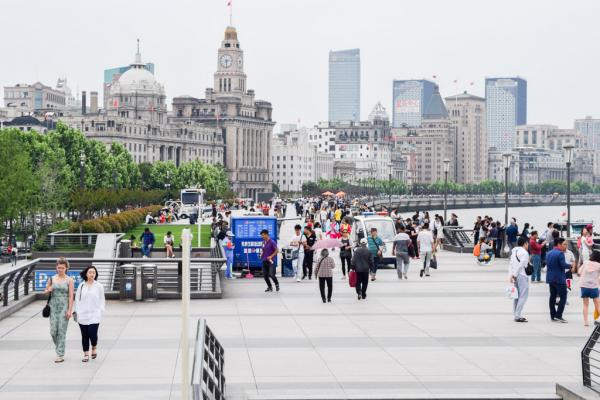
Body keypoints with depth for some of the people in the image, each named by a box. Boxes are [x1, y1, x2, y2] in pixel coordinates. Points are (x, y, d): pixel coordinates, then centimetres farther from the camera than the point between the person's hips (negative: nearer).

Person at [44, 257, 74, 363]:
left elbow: (71, 296, -6)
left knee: (62, 330, -6)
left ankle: (60, 355, -2)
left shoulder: (69, 280, -2)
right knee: (53, 330, 1)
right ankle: (58, 348, 26)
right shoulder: (52, 279, 7)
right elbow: (45, 291, 18)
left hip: (64, 306, -3)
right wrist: (48, 290, -6)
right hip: (53, 306, 3)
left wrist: (70, 310, -12)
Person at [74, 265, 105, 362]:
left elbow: (101, 300, 7)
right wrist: (77, 312, 3)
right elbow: (77, 299, 9)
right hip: (82, 315, 2)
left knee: (93, 334, -10)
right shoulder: (81, 286, 6)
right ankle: (86, 354, 14)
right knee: (84, 336, 4)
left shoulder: (99, 286, 3)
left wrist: (100, 311, -2)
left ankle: (94, 349, 19)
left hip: (94, 315, -2)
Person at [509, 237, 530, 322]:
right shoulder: (524, 253, -10)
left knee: (517, 295, 14)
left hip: (514, 276, 8)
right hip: (521, 276, -8)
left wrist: (511, 275, 9)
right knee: (523, 295, -6)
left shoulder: (513, 251, 15)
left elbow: (511, 264, 12)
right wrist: (514, 275, -11)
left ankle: (516, 315, 16)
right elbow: (521, 265, -15)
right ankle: (518, 315, -11)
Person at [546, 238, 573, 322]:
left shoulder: (549, 253, 12)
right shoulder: (560, 253, -15)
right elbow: (563, 265, -20)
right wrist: (570, 265, -2)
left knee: (552, 296, 11)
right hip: (559, 279, -9)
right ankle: (558, 315, -10)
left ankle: (553, 316, 13)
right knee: (563, 297, -4)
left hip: (550, 278, 9)